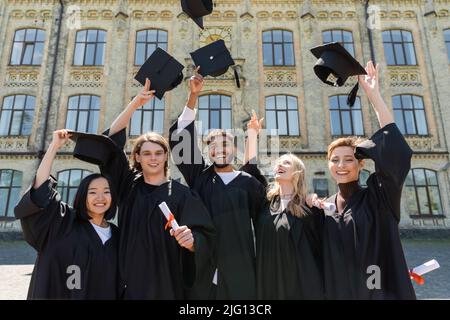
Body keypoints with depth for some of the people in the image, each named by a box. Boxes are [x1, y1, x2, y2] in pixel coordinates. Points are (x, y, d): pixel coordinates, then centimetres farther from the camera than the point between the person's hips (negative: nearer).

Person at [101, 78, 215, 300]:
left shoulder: (181, 194, -5)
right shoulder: (128, 187, 3)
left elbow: (203, 235, -11)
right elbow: (111, 142, -2)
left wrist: (191, 240, -34)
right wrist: (136, 103, -9)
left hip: (170, 285, -2)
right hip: (131, 284, 2)